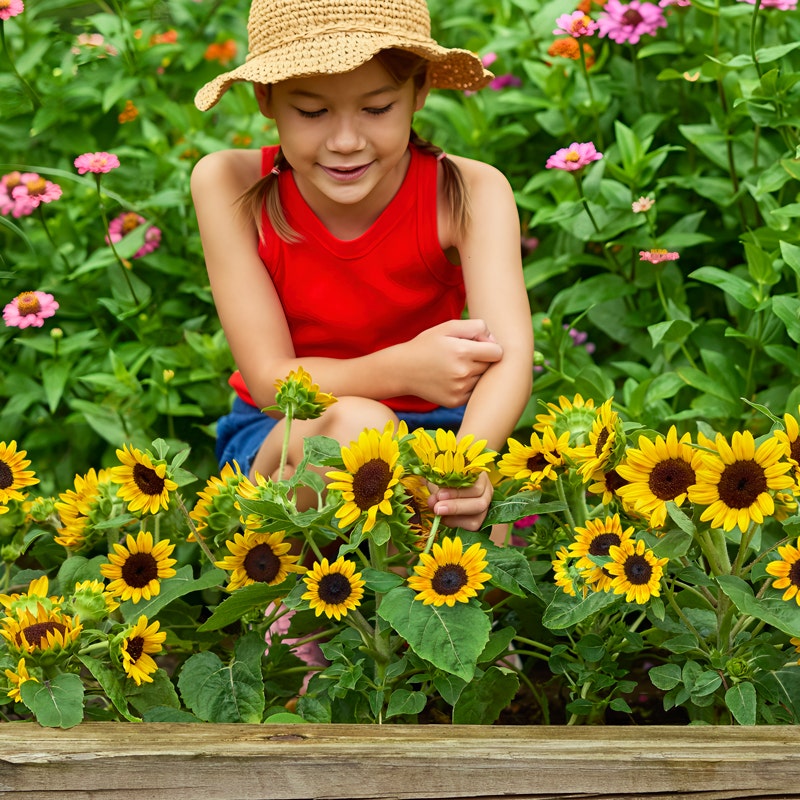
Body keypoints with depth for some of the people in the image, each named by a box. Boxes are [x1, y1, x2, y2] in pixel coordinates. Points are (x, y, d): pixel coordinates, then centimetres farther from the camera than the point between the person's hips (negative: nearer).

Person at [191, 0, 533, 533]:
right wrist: (401, 368, -34)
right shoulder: (229, 186, -16)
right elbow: (270, 379, -16)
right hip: (277, 436, -1)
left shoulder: (470, 193, -16)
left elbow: (511, 355, -30)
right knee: (354, 422, -35)